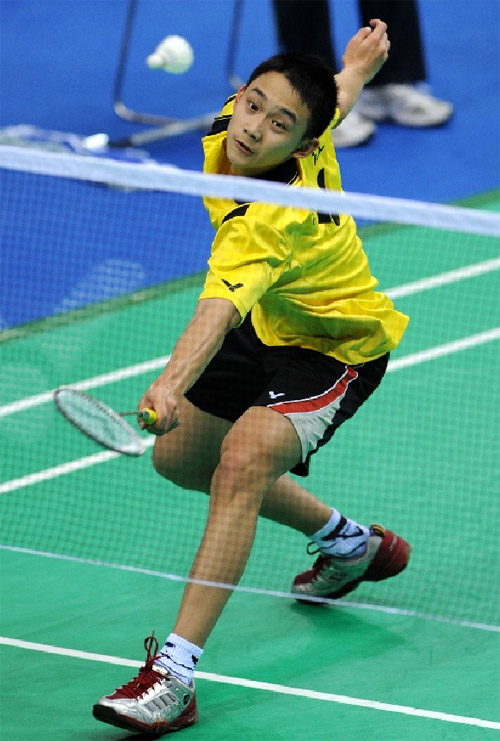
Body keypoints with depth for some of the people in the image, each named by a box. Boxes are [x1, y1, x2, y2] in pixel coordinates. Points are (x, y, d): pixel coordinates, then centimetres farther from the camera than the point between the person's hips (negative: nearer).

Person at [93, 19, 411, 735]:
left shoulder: (270, 224, -40)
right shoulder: (231, 127, -19)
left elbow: (216, 312, -57)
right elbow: (336, 98, 2)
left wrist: (172, 386, -73)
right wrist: (354, 72, 24)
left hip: (336, 349, -10)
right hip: (271, 324, 10)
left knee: (244, 460, -32)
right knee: (178, 456, 20)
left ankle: (174, 675, -37)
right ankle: (350, 542, 41)